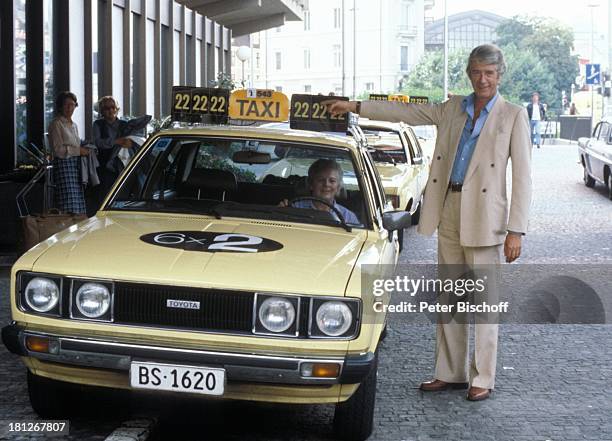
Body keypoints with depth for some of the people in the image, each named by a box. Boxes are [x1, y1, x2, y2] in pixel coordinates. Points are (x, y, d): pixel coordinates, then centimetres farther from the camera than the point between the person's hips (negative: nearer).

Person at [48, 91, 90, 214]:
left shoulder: (74, 125, 21)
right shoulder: (56, 124, -4)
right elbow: (58, 149, -11)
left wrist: (85, 150, 13)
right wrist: (79, 151, -12)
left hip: (76, 165, 8)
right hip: (64, 165, -8)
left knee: (79, 206, 1)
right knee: (68, 207, -14)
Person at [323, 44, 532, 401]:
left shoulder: (513, 116, -2)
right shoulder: (453, 109, 12)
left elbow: (523, 177, -5)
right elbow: (406, 113, 15)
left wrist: (516, 230, -11)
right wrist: (355, 107, 9)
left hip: (484, 217, -5)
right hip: (449, 211, 5)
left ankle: (483, 379, 8)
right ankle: (450, 373, 19)